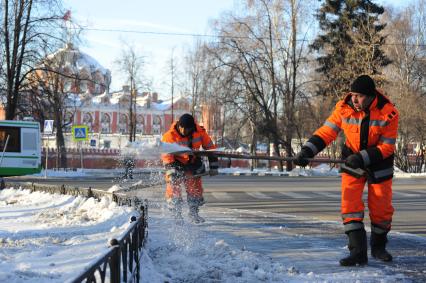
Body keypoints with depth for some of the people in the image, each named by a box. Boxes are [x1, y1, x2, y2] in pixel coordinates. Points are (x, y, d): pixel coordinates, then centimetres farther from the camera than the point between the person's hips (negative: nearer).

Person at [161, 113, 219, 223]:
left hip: (193, 163, 2)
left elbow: (210, 148, -6)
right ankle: (176, 214, -3)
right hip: (175, 163, -2)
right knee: (174, 187, -12)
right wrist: (172, 171, -30)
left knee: (195, 188, 2)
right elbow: (166, 155, -21)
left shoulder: (200, 132, -18)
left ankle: (193, 213, 16)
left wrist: (213, 167, -5)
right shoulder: (169, 136, -25)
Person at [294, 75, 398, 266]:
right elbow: (326, 132, -10)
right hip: (352, 161, 1)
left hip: (379, 164, -1)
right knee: (350, 203, -12)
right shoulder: (344, 108, -15)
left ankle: (378, 247, 29)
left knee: (381, 208, 5)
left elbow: (387, 146, -19)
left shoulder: (388, 113, -21)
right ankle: (358, 252, -11)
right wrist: (307, 151, -22)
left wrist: (362, 157, -29)